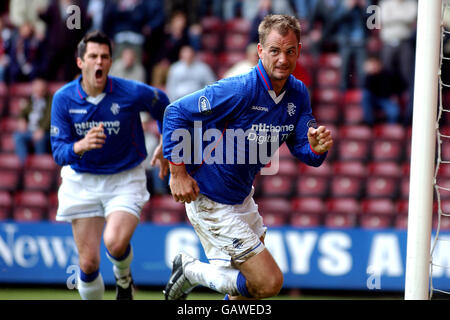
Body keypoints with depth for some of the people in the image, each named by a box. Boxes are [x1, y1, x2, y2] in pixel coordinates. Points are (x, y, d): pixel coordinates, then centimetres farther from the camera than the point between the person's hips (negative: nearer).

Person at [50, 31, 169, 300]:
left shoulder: (132, 93, -15)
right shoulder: (64, 99, -10)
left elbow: (163, 104, 8)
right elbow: (58, 151, -11)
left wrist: (165, 146, 17)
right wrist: (81, 146, -33)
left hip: (125, 179, -2)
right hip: (82, 183, 2)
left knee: (115, 242, -26)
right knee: (89, 262, 0)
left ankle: (124, 278, 9)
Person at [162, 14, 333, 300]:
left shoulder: (298, 94, -1)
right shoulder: (240, 90, -25)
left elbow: (305, 152, 1)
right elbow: (176, 112, -20)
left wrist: (317, 147, -24)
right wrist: (178, 172, -22)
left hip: (242, 200, 9)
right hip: (211, 204, -9)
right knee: (270, 282, -10)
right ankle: (192, 271, 6)